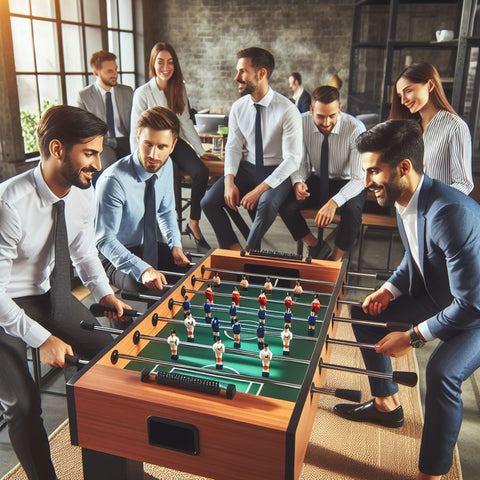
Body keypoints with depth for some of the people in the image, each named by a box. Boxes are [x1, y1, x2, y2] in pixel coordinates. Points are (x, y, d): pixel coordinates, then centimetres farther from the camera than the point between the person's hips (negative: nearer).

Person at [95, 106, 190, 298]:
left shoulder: (166, 165, -6)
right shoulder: (113, 180, -28)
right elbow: (105, 240, -26)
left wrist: (175, 245, -9)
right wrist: (142, 269, -40)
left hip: (150, 246, 6)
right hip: (116, 255, -6)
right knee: (151, 288, -33)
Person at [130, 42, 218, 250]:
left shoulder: (179, 89, 5)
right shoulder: (143, 93, -9)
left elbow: (186, 123, 9)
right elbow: (136, 133, -10)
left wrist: (201, 151, 4)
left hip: (174, 142, 4)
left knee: (201, 172, -23)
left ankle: (193, 224, -8)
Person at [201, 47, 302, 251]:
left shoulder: (287, 110, -17)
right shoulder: (238, 107, -1)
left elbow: (292, 159, -19)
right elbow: (233, 147, 5)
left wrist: (259, 190, -26)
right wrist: (229, 181, -14)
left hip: (277, 172, -5)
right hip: (248, 167, 5)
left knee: (266, 204, -36)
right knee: (209, 201, -15)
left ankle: (248, 252, -9)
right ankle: (234, 250, 2)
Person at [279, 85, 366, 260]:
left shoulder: (355, 128, -24)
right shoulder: (302, 123, -15)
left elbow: (359, 178, -25)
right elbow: (300, 162, -3)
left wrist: (334, 202, -42)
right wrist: (298, 181, -28)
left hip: (346, 182, -3)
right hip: (316, 180, 3)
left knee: (351, 210, -35)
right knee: (285, 205, -23)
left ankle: (336, 260, -7)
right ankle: (316, 246, 3)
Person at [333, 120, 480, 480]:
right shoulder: (404, 200, -8)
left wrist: (413, 337, -23)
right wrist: (390, 289, -4)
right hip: (438, 297, 9)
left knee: (442, 372, -33)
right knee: (363, 312, 9)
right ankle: (387, 403, 27)